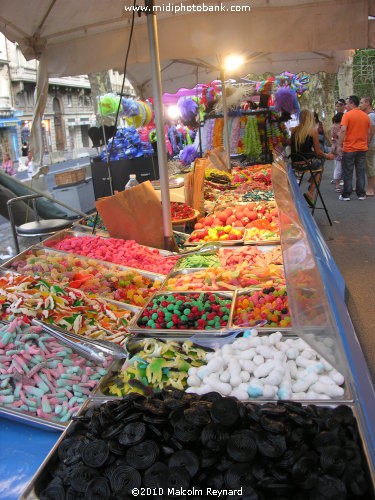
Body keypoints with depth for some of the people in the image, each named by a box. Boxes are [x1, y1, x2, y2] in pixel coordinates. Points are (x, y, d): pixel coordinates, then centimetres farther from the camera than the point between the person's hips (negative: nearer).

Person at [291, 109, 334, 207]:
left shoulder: (294, 130, 8)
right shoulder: (313, 130, -5)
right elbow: (317, 151, -3)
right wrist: (327, 156, 18)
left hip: (295, 163, 5)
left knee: (319, 160, 29)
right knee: (320, 163, 27)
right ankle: (311, 192, 14)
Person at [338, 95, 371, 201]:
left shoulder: (347, 115, -9)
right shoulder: (365, 116, 9)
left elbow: (343, 130, -19)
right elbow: (368, 133, 12)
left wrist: (339, 145, -15)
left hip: (349, 148, -5)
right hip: (362, 148, 5)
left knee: (347, 173, 2)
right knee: (361, 172, 9)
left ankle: (346, 195, 5)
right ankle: (361, 194, 12)